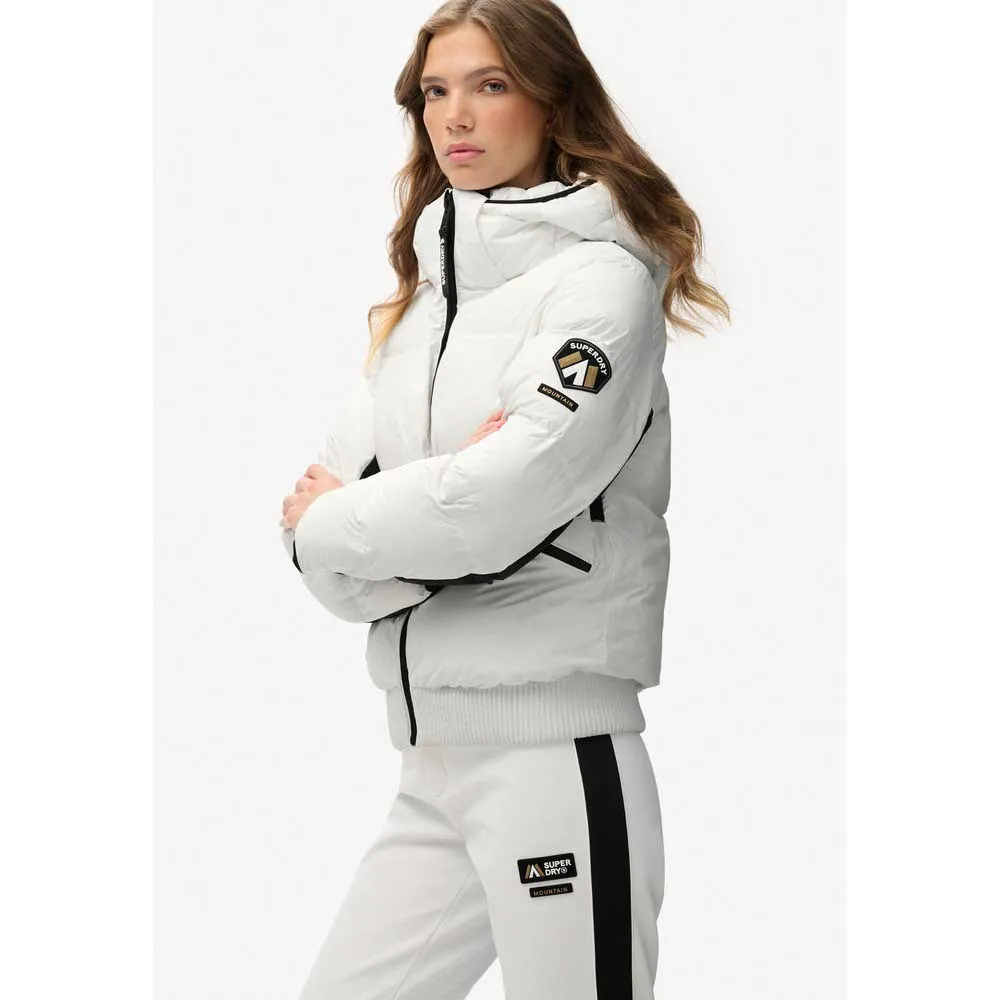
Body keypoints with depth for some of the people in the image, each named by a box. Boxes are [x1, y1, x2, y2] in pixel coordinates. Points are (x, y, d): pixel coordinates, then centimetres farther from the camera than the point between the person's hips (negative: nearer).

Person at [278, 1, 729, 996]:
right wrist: (442, 499, -13)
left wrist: (331, 520, -3)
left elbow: (506, 503, -18)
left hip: (555, 748, -7)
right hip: (429, 763, 7)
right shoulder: (416, 307, 15)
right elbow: (328, 560, 6)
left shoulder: (602, 279, -5)